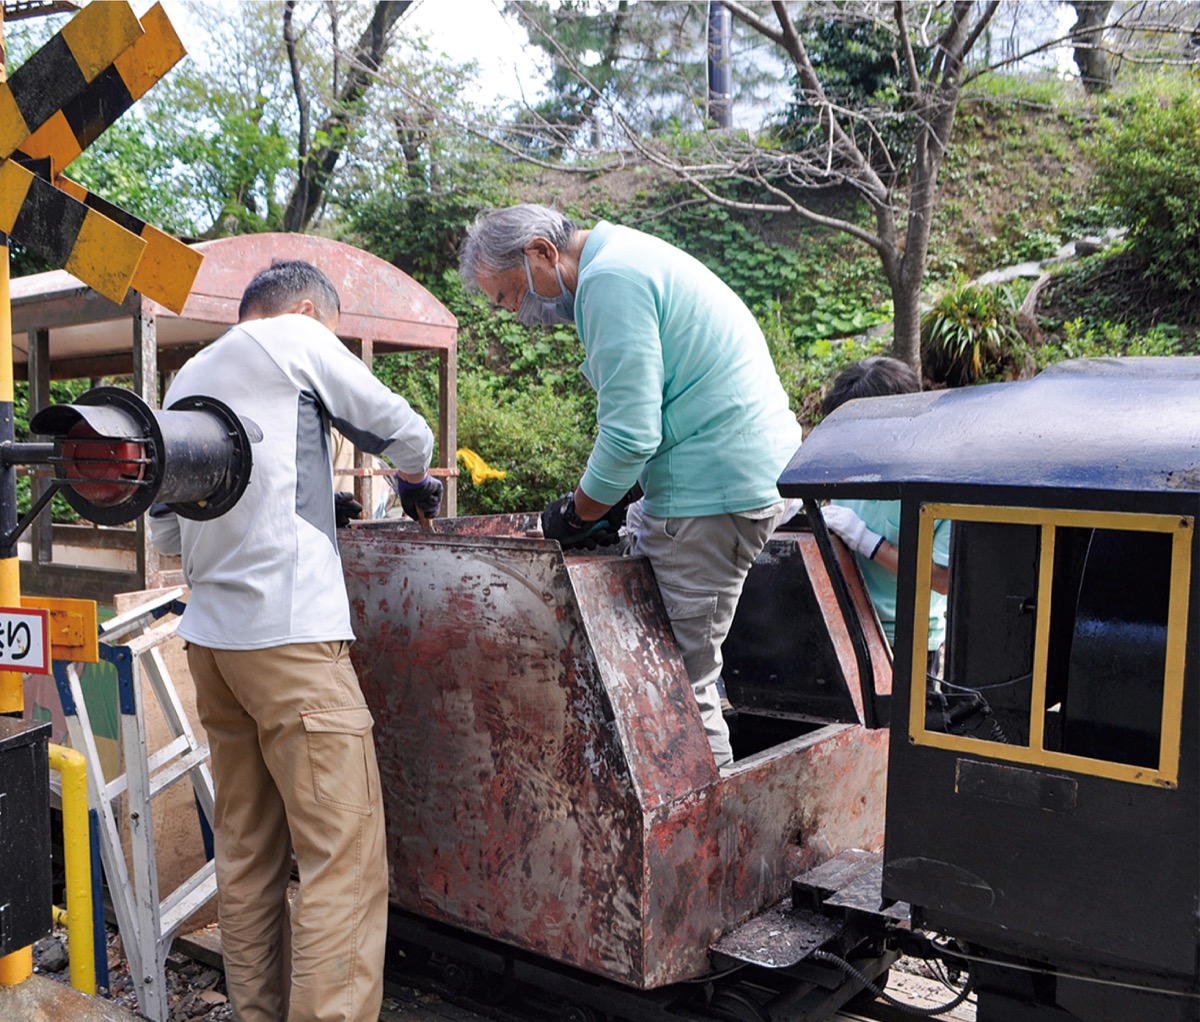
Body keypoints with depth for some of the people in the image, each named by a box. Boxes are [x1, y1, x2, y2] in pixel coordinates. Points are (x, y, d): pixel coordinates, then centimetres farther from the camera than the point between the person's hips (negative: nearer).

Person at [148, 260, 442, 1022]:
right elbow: (405, 433, 5)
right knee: (347, 859, -6)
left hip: (212, 635, 8)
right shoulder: (293, 338, 2)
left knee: (248, 851, 12)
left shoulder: (187, 381, 22)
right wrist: (419, 481, 26)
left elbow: (165, 533, 23)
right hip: (291, 631, -8)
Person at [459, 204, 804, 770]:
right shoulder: (623, 257, 18)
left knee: (684, 679, -5)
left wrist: (577, 515, -7)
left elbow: (629, 435, -22)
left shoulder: (610, 279, -15)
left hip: (718, 486, -11)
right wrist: (601, 504, 12)